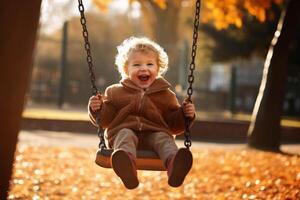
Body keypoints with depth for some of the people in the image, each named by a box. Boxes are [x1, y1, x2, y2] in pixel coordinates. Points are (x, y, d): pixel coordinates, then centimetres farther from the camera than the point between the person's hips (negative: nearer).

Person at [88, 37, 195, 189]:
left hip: (155, 133, 1)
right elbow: (105, 120, 15)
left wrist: (184, 114, -1)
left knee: (163, 138, -30)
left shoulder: (165, 95, 19)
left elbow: (174, 125, 19)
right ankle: (127, 165, -68)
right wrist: (97, 109, -6)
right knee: (126, 134, -33)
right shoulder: (115, 92, 18)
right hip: (123, 130, -1)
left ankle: (174, 164, -65)